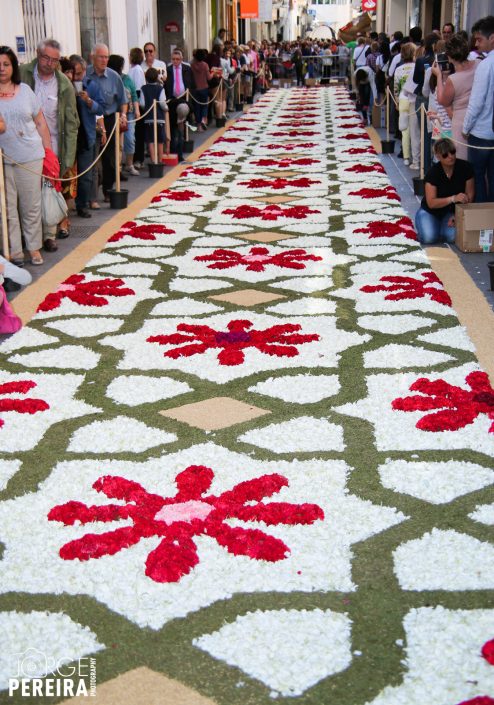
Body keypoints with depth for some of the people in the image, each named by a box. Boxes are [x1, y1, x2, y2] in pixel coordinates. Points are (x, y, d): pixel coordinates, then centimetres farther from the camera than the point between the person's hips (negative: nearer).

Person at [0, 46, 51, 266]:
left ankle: (34, 248, 21)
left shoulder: (25, 90, 7)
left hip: (30, 157, 1)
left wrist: (49, 152, 6)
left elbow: (40, 123, 11)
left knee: (31, 206, 8)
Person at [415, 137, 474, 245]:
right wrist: (453, 198, -40)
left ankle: (442, 226, 8)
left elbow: (469, 195, -7)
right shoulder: (433, 172, -21)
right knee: (429, 238, -27)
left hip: (452, 211, 2)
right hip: (431, 211, -2)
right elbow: (431, 203, -26)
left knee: (452, 236, -27)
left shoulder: (465, 167, -14)